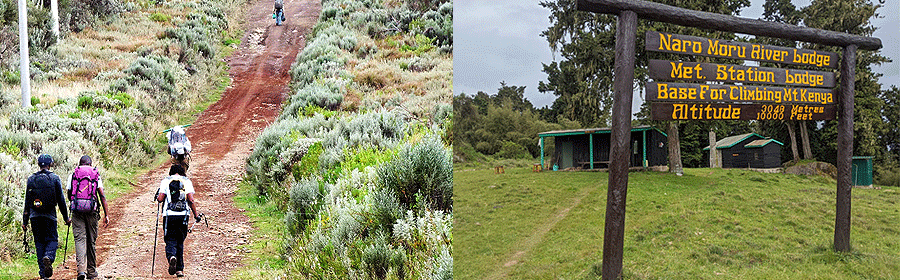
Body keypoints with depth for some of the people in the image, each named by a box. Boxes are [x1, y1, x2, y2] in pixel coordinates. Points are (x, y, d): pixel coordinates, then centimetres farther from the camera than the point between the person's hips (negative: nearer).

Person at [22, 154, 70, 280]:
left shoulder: (31, 179, 6)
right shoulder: (55, 178, -1)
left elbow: (27, 202, 7)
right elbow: (61, 200, 0)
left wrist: (25, 221, 11)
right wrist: (66, 218, 7)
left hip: (35, 216, 2)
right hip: (50, 215, -2)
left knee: (39, 243, 8)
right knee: (52, 240, 7)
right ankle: (48, 257, -25)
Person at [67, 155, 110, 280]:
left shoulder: (72, 175, 11)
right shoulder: (96, 175, 9)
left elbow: (69, 194, 15)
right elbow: (102, 195, 2)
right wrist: (106, 214, 0)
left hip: (77, 209, 0)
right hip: (92, 210, 0)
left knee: (80, 239, -2)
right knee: (91, 240, 10)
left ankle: (81, 269, -20)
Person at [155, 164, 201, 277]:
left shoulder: (165, 181, 7)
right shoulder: (187, 181, 8)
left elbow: (160, 199, -1)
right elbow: (191, 200, -2)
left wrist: (158, 195, 22)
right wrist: (196, 214, 3)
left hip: (169, 215, -1)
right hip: (183, 215, 1)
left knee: (171, 240, 4)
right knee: (180, 241, 13)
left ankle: (171, 256, -28)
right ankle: (180, 269, 13)